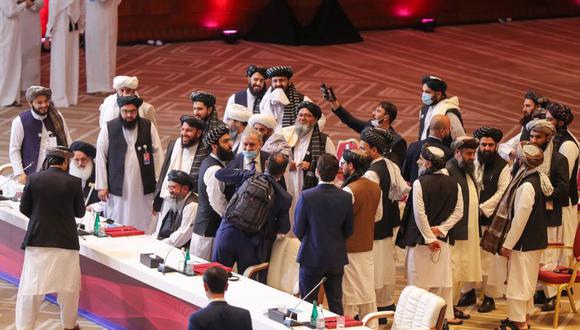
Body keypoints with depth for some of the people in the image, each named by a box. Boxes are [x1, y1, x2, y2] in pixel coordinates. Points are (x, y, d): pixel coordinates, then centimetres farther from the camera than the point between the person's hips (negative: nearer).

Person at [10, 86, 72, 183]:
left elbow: (68, 142, 9)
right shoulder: (20, 121, -7)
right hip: (33, 174, -3)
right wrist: (20, 173, -9)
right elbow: (14, 150, -3)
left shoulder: (57, 116, 2)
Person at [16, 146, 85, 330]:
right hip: (65, 240, 0)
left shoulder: (34, 179, -5)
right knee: (68, 285, 15)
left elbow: (24, 208, 1)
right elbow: (80, 212, 3)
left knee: (31, 284, 4)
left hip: (38, 239, 0)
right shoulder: (74, 182, -6)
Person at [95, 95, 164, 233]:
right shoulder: (108, 129, -1)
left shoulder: (149, 127, 3)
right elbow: (101, 158, 0)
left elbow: (158, 155, 5)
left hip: (144, 188, 1)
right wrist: (102, 186, -2)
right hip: (118, 188, -1)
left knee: (144, 226, 1)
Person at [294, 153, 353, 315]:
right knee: (336, 306, 11)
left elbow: (298, 230, -9)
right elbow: (348, 231, 2)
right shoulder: (346, 197, -9)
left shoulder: (306, 196, -17)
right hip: (336, 259, 3)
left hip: (311, 258, -3)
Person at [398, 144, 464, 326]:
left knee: (420, 281, 4)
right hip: (444, 239, 4)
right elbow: (458, 212, 0)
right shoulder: (453, 184, 0)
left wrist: (429, 238, -10)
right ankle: (445, 315, 16)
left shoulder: (419, 183, -15)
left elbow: (419, 214, -17)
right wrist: (440, 229, -3)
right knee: (442, 278, 13)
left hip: (420, 239, -4)